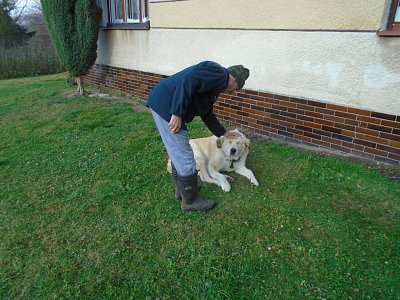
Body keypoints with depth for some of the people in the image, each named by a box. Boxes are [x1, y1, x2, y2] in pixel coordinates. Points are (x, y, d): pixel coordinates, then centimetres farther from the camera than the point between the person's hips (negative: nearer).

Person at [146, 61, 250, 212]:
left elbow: (207, 113, 29)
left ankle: (181, 189, 38)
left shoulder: (216, 84, 23)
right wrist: (177, 113, -23)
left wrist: (223, 133, 33)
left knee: (178, 153, 22)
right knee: (185, 158, -2)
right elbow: (188, 80, -24)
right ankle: (190, 201, 13)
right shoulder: (218, 72, -8)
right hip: (166, 105, -11)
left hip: (163, 104, 11)